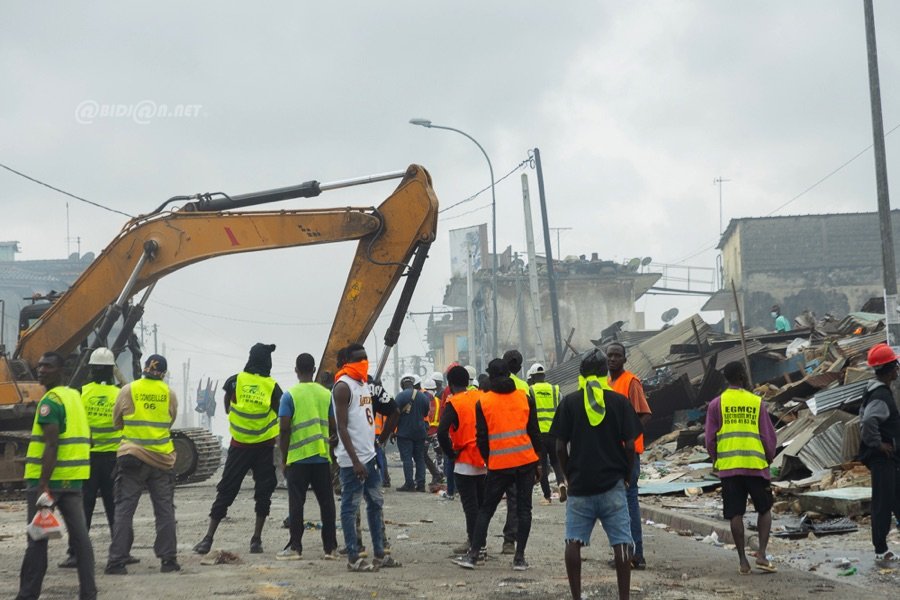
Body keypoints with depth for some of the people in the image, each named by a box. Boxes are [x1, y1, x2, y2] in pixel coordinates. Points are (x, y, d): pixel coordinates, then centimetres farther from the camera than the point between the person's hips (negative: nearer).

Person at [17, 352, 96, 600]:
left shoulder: (50, 401, -12)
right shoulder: (75, 396, 15)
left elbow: (51, 445, -20)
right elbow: (85, 438, 21)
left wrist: (43, 484, -22)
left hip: (48, 478, -8)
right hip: (74, 478, 8)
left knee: (37, 539, 0)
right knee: (79, 535, 5)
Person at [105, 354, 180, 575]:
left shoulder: (128, 391, -4)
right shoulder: (169, 394, 0)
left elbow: (116, 421, 6)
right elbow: (170, 422, 9)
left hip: (132, 456, -1)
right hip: (162, 458, 1)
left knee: (124, 509, 4)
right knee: (165, 510, 10)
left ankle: (117, 561, 0)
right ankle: (168, 559, 11)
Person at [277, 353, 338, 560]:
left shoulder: (289, 395, -5)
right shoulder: (327, 394, 6)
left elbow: (284, 429, -8)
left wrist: (284, 458, -1)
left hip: (298, 457, -3)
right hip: (322, 457, 3)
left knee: (296, 503, 2)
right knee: (326, 502, 7)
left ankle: (295, 547, 2)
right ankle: (331, 547, 9)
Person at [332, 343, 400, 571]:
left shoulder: (365, 384, 14)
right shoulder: (343, 386, -13)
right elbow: (342, 427, -19)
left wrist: (380, 440, 14)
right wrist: (355, 461, -23)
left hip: (370, 455, 10)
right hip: (352, 460, -10)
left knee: (376, 503, 13)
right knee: (350, 507, -2)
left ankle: (380, 554, 20)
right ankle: (353, 558, 3)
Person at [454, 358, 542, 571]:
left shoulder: (483, 402, 0)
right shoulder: (525, 398, 5)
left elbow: (481, 438, 1)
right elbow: (534, 432, 6)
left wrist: (488, 461, 14)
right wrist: (537, 462, 13)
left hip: (499, 465, -1)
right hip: (526, 461, 1)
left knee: (486, 509, 9)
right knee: (523, 509, 7)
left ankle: (473, 554, 6)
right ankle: (519, 557, 5)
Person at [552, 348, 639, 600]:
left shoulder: (569, 402, -1)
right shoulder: (619, 401, -1)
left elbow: (560, 447, -2)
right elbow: (630, 446, -4)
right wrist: (627, 476, 10)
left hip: (579, 485, 0)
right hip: (612, 485, 0)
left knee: (574, 542, 5)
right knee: (620, 544, 3)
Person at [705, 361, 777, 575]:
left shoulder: (716, 404, 2)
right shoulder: (756, 402, 1)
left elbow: (710, 439, 3)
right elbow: (769, 435, 3)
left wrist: (715, 461, 18)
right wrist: (769, 459, 18)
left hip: (728, 467, 1)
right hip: (756, 464, -1)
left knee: (735, 514, 5)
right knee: (764, 509, 13)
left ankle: (743, 561, 6)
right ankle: (761, 555, 1)